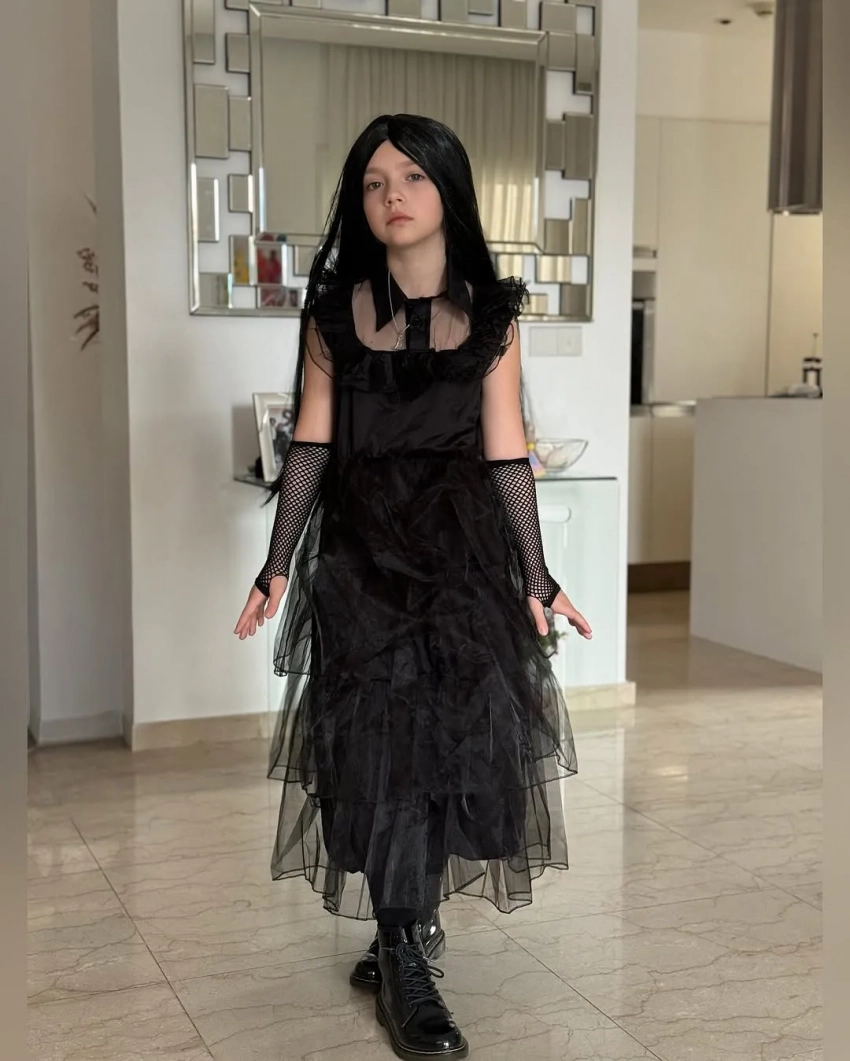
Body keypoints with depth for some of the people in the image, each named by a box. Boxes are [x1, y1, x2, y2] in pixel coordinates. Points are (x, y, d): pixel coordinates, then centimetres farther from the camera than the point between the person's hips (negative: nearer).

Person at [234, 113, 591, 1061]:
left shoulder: (489, 312, 4)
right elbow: (311, 447, 3)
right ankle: (406, 963, 8)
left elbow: (506, 455, 3)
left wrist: (536, 577, 1)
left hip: (463, 545, 1)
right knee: (384, 736, -2)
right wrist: (276, 569, -1)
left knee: (454, 729, 0)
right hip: (363, 545, 0)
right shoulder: (335, 311, 5)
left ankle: (402, 937, 19)